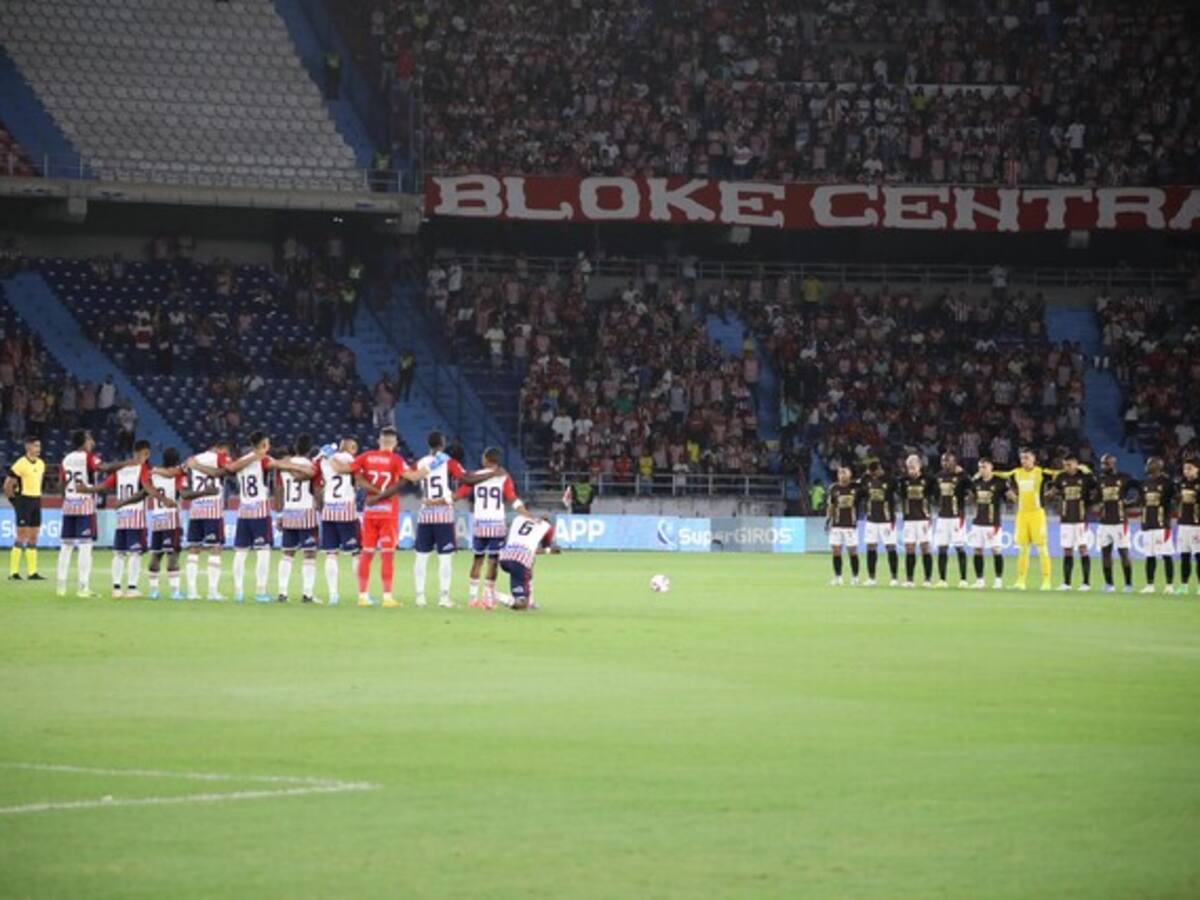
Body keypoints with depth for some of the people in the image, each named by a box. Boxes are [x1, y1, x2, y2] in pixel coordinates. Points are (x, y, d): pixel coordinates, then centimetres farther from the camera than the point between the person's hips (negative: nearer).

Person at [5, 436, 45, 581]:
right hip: (24, 501, -7)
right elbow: (7, 485, -11)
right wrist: (14, 498, -4)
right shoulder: (21, 464, -14)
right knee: (22, 536, -8)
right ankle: (13, 572, -3)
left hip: (36, 500, 7)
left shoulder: (41, 464, 8)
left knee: (33, 537, 7)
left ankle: (32, 572, 10)